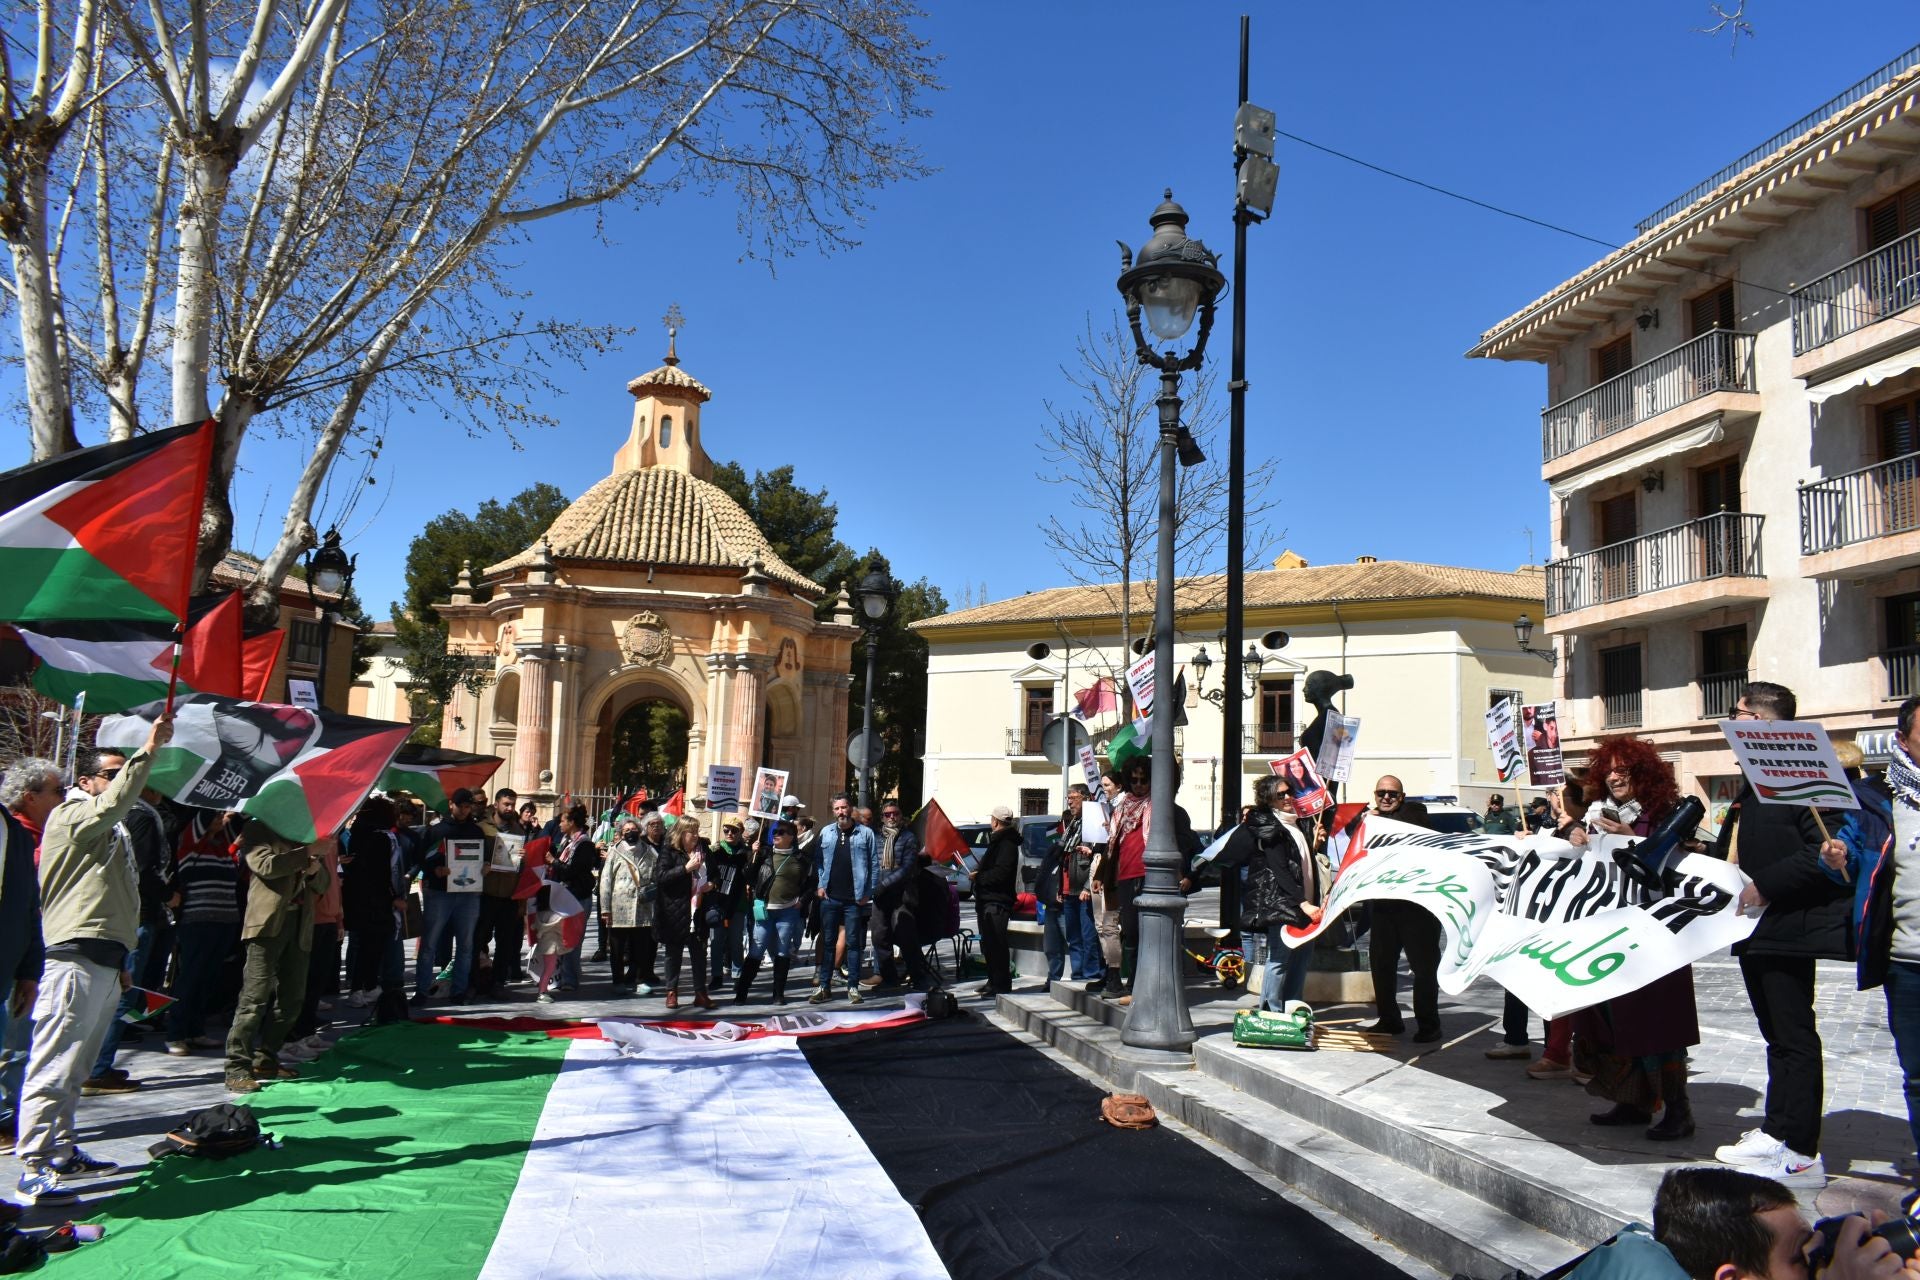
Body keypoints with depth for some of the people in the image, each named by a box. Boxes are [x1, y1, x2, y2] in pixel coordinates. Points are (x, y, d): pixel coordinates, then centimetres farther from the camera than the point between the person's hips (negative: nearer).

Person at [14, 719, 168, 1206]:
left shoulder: (105, 832, 26)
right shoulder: (70, 815, -2)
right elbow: (115, 802, -26)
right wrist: (147, 751, -31)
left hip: (102, 963, 10)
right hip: (75, 961, -10)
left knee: (74, 1070, 15)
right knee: (53, 1068, -10)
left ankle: (62, 1152, 23)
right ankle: (34, 1170, -10)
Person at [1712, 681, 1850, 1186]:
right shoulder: (1755, 780, 15)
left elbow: (1823, 851, -25)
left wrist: (1765, 887, -23)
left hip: (1785, 928, -10)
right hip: (1757, 928, 10)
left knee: (1794, 1036, -2)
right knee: (1777, 1034, 17)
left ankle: (1802, 1154, 5)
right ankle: (1776, 1133, 27)